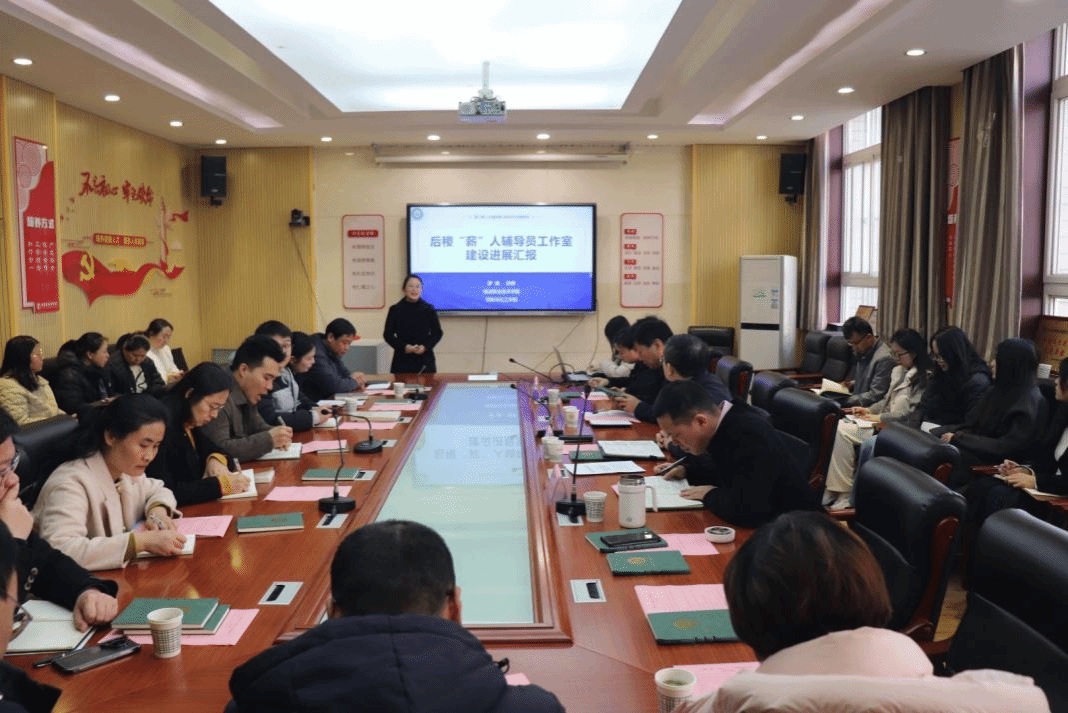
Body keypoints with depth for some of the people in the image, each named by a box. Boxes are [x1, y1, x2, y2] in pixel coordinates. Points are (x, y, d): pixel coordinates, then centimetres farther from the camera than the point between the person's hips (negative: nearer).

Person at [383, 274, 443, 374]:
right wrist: (404, 347, -9)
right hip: (402, 361, -1)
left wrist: (425, 346, -8)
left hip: (425, 360, 1)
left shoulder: (429, 309, 6)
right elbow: (387, 334, 6)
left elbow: (437, 333, 10)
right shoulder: (395, 310, 4)